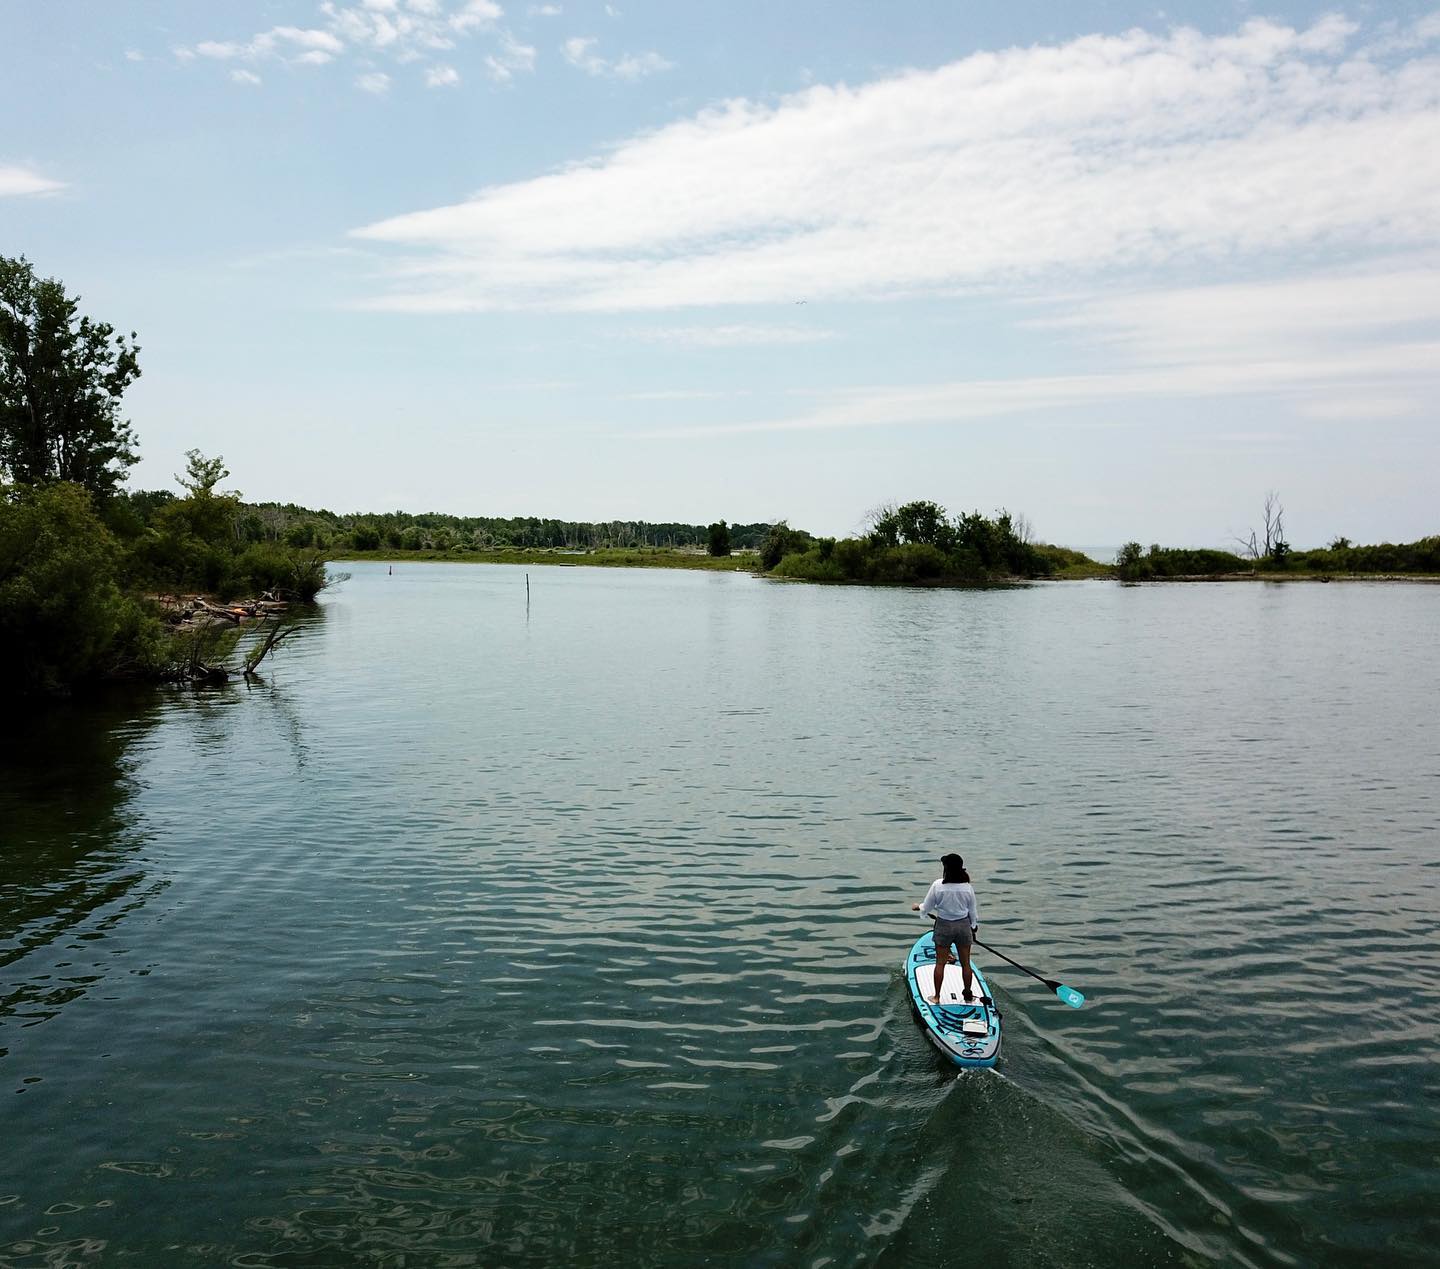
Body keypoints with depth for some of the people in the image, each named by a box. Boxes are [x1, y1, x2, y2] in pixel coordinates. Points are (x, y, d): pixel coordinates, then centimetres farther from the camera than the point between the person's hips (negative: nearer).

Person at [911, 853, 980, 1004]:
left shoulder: (938, 885, -16)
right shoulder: (967, 887, -9)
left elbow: (926, 908, -6)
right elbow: (973, 911, 2)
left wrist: (917, 907, 16)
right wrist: (973, 927, 18)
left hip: (943, 927, -2)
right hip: (964, 926, 2)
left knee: (940, 963, 9)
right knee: (965, 963, 14)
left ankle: (936, 997, 19)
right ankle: (968, 996, 25)